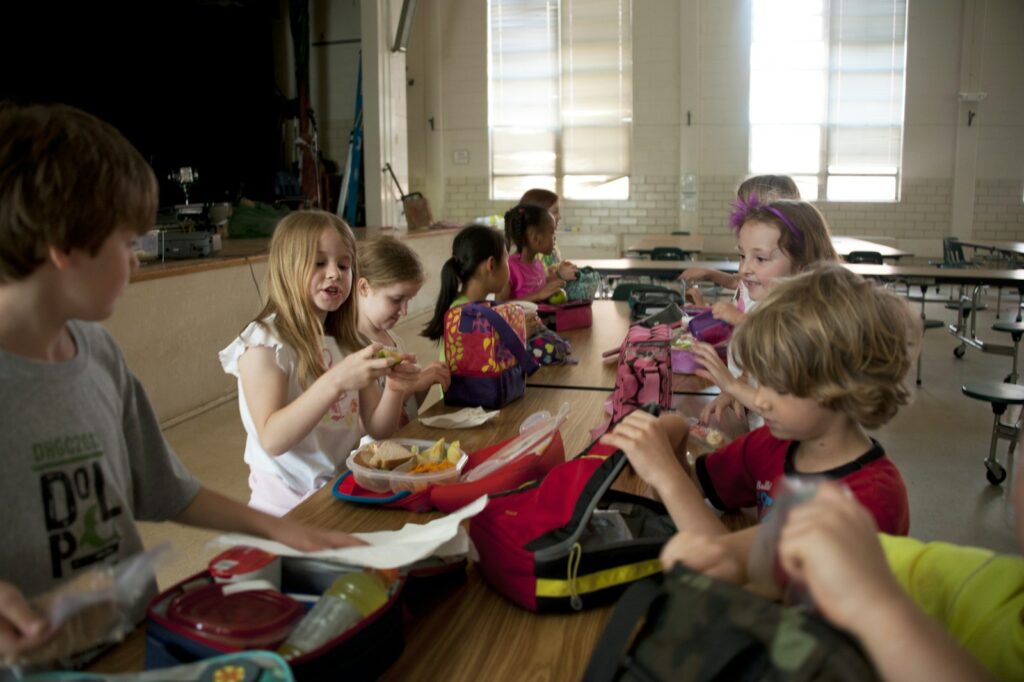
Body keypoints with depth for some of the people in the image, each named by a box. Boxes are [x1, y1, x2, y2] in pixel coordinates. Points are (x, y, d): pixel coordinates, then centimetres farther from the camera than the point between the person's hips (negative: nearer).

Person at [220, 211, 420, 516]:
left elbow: (377, 429, 8)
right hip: (288, 506, -7)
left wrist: (394, 388, -13)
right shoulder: (263, 343, -9)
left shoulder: (347, 341, 11)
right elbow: (272, 440, -19)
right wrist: (335, 381, -31)